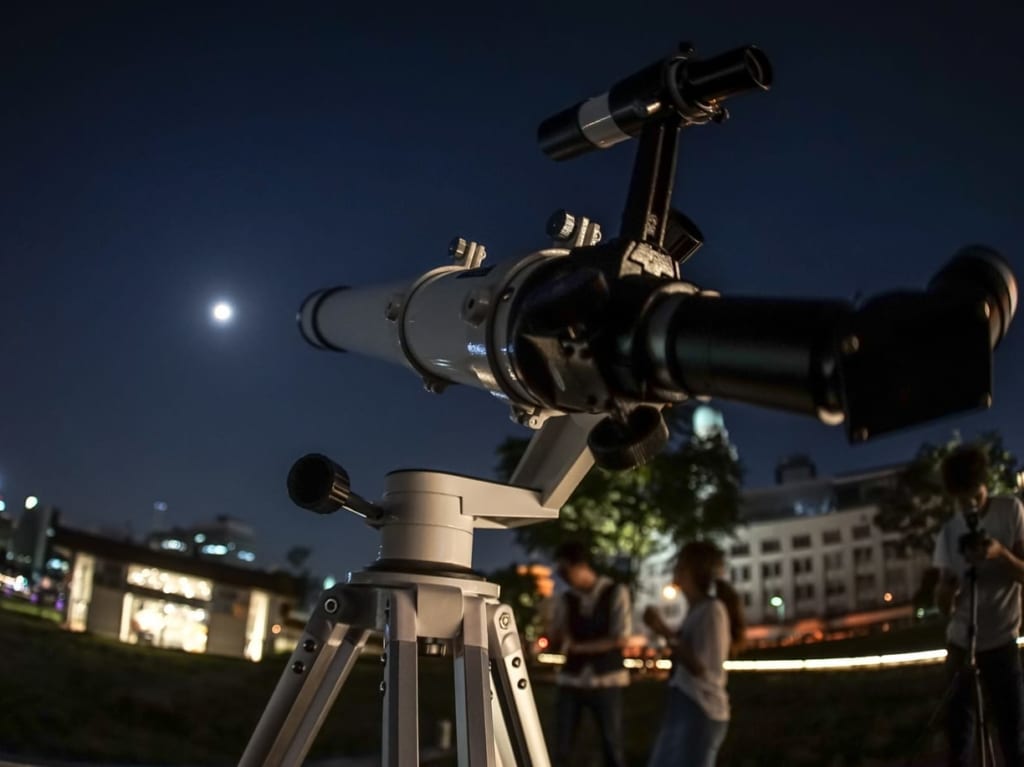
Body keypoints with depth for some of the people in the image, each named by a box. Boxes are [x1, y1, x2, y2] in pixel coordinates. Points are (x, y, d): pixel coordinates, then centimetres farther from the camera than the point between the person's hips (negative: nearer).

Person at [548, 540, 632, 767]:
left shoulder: (616, 593, -4)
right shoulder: (566, 600, 7)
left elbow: (621, 638, -9)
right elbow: (555, 641, 8)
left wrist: (579, 647, -9)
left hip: (606, 681, -3)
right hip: (571, 681, 3)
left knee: (612, 746, 5)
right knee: (562, 747, 3)